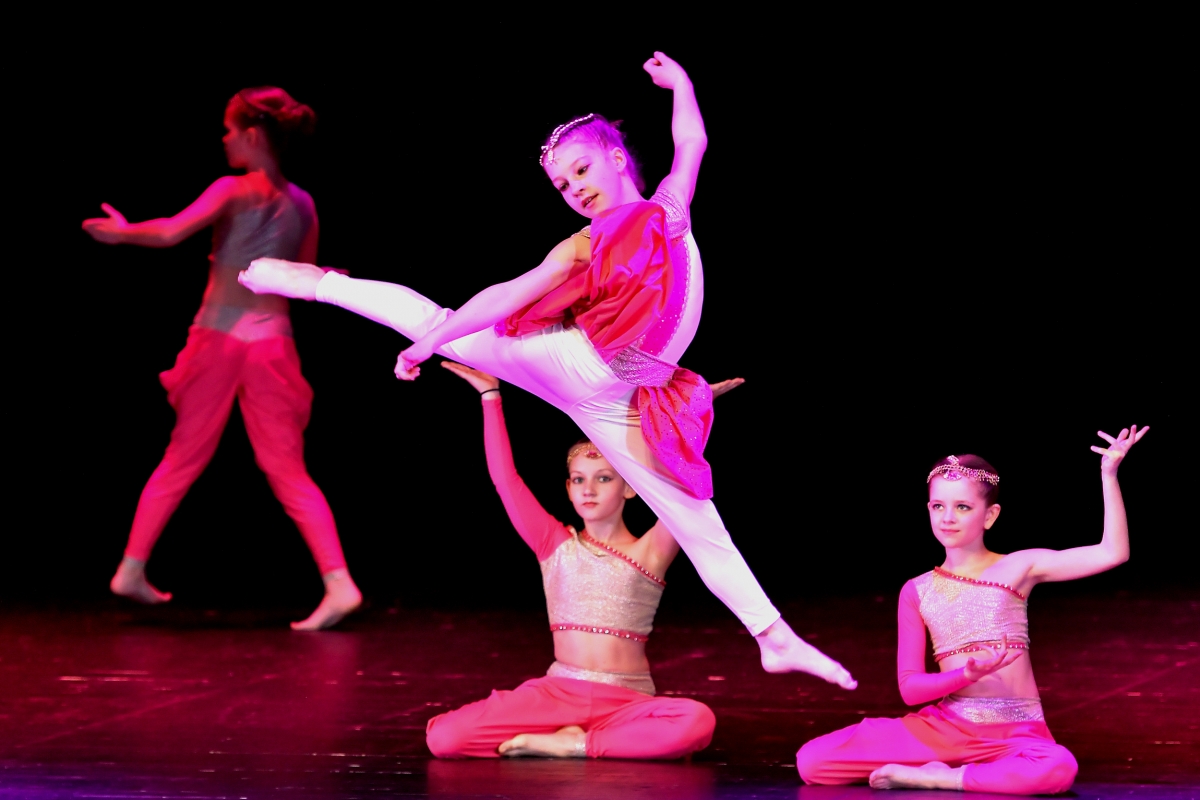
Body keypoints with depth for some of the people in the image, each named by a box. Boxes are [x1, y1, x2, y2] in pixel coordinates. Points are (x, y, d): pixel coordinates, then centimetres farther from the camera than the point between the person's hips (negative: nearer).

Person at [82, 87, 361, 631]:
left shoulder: (233, 191, -7)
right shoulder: (302, 204, 5)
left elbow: (170, 233, -18)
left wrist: (120, 232, -1)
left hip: (219, 337, -2)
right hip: (271, 341, 2)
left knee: (182, 460, 13)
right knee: (288, 471, 1)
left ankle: (132, 569, 21)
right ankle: (337, 581, -14)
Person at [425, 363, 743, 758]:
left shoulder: (649, 551, 4)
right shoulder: (554, 544, 9)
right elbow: (505, 479, 4)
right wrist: (491, 397, 3)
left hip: (627, 700, -2)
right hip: (558, 694, 2)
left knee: (697, 723, -37)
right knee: (443, 737, -20)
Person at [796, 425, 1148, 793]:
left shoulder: (1018, 568, 4)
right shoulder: (917, 592, 8)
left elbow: (1112, 553, -5)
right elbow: (910, 688, 3)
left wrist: (1109, 475, -11)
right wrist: (968, 674, -16)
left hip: (1015, 732, -2)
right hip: (944, 728, 2)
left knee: (1057, 769, -41)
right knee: (812, 761, -15)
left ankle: (934, 778, -19)